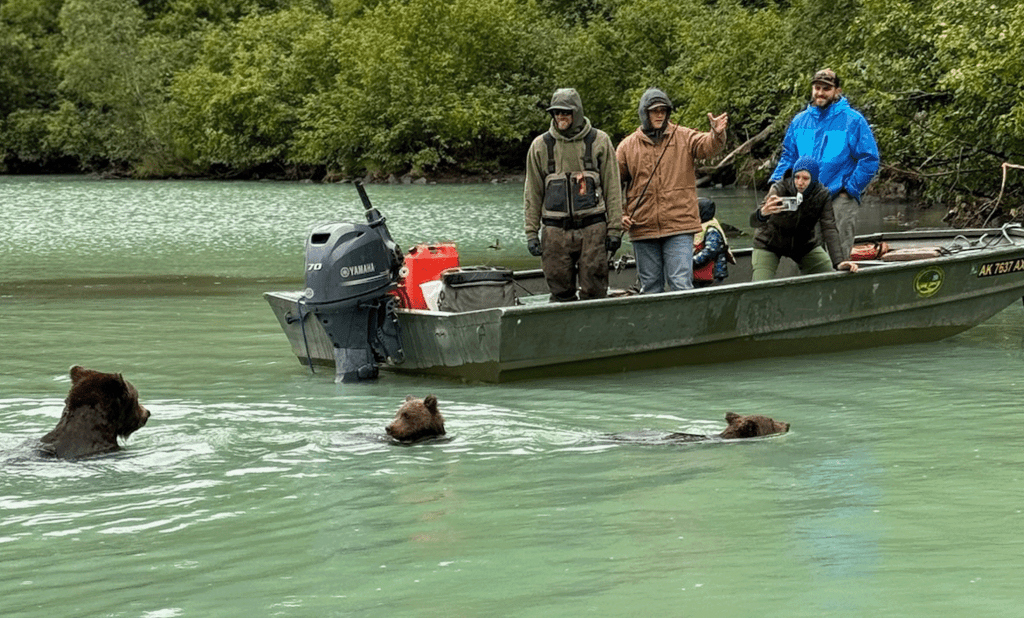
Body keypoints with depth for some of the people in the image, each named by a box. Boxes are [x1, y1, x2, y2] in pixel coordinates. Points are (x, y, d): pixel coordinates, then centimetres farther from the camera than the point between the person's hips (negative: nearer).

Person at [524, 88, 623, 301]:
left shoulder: (599, 141, 5)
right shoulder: (540, 146, 8)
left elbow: (612, 188, 6)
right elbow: (532, 193, 11)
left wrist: (614, 229, 1)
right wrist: (531, 232, 5)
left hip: (593, 229, -1)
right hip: (556, 231, 1)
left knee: (594, 291, -3)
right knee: (560, 292, 1)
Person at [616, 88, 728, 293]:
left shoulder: (684, 137, 4)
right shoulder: (628, 146, 8)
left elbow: (707, 145, -15)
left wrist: (717, 134, -37)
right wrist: (619, 214, 2)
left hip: (679, 226, -2)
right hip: (643, 228, 2)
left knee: (681, 284, -9)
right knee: (650, 287, 10)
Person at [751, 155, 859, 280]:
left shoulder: (822, 195, -20)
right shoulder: (780, 189, -29)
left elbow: (829, 229, -26)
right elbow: (755, 222, -41)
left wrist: (839, 261, -41)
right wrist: (763, 213, -68)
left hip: (805, 245, 3)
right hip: (769, 245, -3)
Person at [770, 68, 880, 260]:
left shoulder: (853, 120, -1)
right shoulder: (800, 121, 14)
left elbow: (869, 160, -3)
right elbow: (788, 157, 21)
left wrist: (849, 189, -8)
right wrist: (777, 183, 5)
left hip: (839, 199, -4)